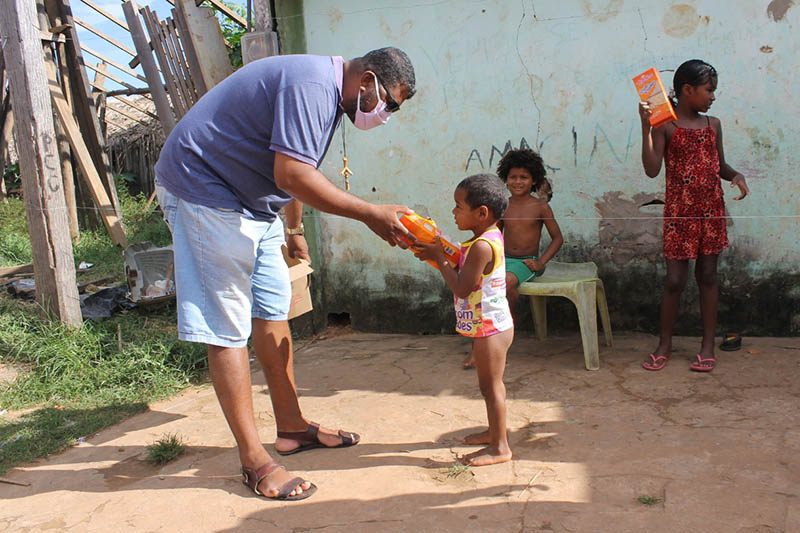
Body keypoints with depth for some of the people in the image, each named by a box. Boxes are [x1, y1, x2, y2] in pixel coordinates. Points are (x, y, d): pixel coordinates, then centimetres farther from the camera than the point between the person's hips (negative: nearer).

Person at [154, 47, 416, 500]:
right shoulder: (311, 85, -22)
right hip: (203, 188, -11)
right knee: (228, 328, -8)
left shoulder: (327, 90, 12)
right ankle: (254, 460, -2)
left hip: (251, 202, 11)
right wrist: (371, 214, -26)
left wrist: (295, 231, 31)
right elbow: (292, 176, -31)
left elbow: (296, 170, 24)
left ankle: (292, 427, 23)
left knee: (272, 310, 11)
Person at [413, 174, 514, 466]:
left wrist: (439, 258, -15)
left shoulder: (481, 246, -25)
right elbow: (467, 274, 13)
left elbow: (461, 288, -24)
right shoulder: (491, 236, 7)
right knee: (490, 384, 21)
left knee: (491, 385, 0)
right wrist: (439, 252, 2)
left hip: (489, 328, -10)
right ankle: (494, 431, 36)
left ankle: (500, 447, 11)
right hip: (491, 325, 10)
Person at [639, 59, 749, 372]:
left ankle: (708, 346, 17)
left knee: (708, 276, 9)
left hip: (712, 211, 5)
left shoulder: (713, 124, 11)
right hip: (680, 213, -4)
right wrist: (646, 128, -23)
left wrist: (736, 176, -3)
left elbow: (719, 164, 19)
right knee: (675, 279, -1)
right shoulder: (665, 126, -5)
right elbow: (652, 169, -15)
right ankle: (665, 344, 16)